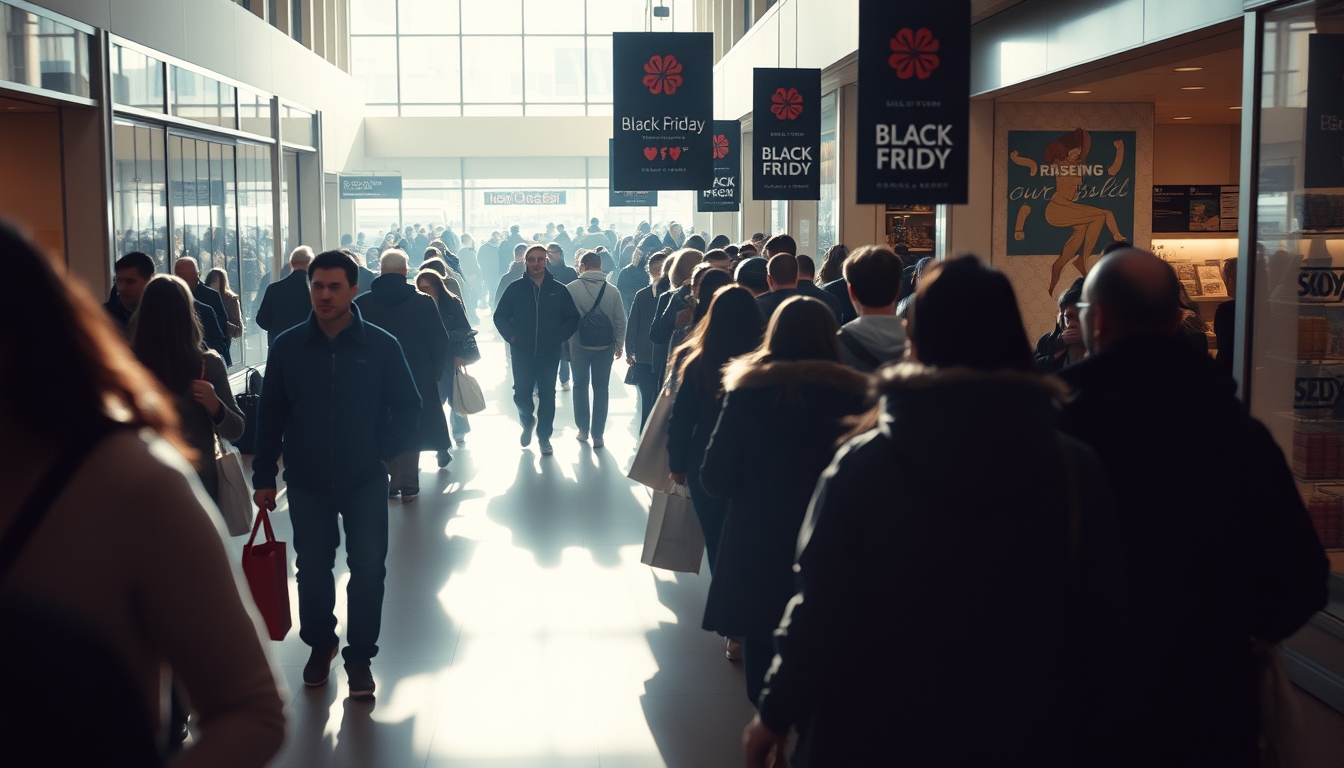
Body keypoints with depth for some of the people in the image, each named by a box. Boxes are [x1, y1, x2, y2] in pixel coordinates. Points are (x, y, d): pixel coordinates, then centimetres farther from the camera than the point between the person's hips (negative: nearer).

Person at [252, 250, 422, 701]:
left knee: (368, 569, 1)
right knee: (312, 568, 11)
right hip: (307, 482, 1)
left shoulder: (381, 346, -7)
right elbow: (270, 415, 3)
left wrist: (385, 453, -7)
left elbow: (408, 406, 3)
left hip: (365, 481, -1)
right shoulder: (288, 347, -3)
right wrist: (264, 477, 2)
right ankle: (319, 644, 32)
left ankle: (359, 656, 16)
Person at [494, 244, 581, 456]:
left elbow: (572, 318, 4)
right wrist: (511, 336, -6)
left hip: (550, 353, 0)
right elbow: (500, 316, 4)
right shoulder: (515, 288, 0)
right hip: (522, 353, 0)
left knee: (547, 394, 5)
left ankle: (544, 436, 19)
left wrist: (559, 337, -7)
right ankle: (527, 422, 34)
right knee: (521, 393, 3)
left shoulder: (558, 290, 0)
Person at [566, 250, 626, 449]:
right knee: (601, 388, 9)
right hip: (605, 346, 1)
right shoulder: (612, 291, -5)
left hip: (579, 345, -1)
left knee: (580, 385, 18)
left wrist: (565, 343, 6)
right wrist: (619, 346, 10)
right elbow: (620, 321, -1)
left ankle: (583, 429, 21)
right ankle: (598, 435, 10)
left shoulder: (572, 288, -11)